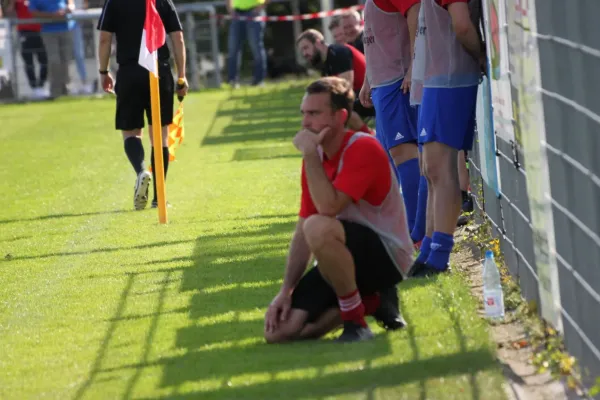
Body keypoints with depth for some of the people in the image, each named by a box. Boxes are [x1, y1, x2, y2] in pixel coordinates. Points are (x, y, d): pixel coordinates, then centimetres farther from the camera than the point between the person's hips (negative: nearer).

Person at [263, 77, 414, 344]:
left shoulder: (363, 149, -18)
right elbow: (302, 231, 7)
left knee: (319, 227, -38)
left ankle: (356, 320, -19)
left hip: (387, 255, -8)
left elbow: (328, 207, -31)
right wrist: (286, 291, -1)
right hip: (350, 257, 8)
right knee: (278, 331, -7)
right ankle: (370, 303, 8)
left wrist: (310, 155, -23)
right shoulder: (315, 157, 6)